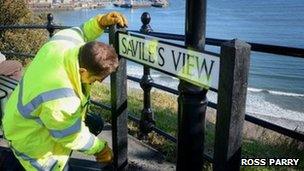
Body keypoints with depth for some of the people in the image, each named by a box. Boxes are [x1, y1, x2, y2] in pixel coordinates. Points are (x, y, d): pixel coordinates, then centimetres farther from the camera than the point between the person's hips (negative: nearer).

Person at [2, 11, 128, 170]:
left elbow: (79, 34, 2)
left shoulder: (63, 42, -25)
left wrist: (101, 21, -15)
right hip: (32, 140, -9)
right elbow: (73, 136, -25)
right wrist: (100, 148, -8)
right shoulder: (59, 100, -44)